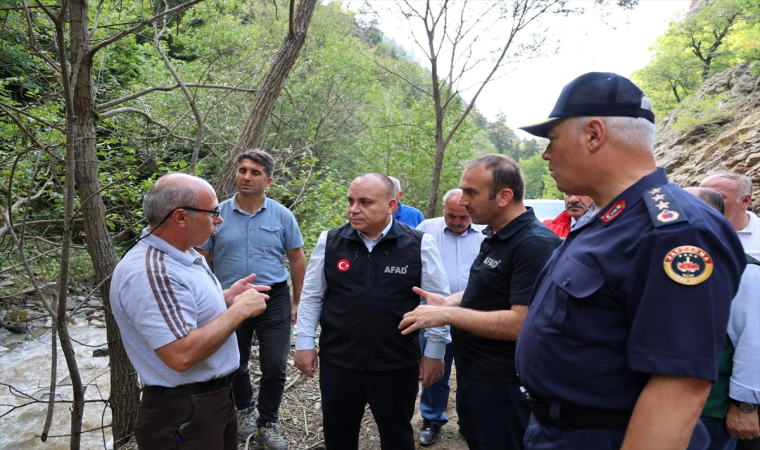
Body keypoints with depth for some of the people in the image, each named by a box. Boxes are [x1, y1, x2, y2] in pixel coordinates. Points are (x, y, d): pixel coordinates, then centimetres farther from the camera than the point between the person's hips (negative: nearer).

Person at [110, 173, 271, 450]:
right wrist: (239, 310, -23)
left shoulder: (184, 254, 5)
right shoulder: (149, 273, -27)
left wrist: (226, 297, 1)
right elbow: (181, 355, -32)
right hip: (184, 413, -9)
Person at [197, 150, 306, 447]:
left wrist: (296, 303, 3)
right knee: (236, 366, 18)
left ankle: (267, 423, 29)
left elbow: (297, 261, 3)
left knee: (275, 367, 5)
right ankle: (246, 409, 46)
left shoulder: (282, 215, -4)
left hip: (274, 300, 0)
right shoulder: (218, 214, -4)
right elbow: (202, 260, 1)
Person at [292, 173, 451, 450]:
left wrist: (434, 352, -1)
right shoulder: (330, 241, -3)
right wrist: (304, 343, 4)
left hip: (396, 364, -1)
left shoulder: (419, 244, -9)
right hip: (337, 361, 2)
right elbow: (312, 296, 5)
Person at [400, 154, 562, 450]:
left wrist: (447, 315, -25)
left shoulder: (535, 244, -24)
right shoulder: (493, 235, 6)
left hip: (502, 384, -9)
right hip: (471, 372, 9)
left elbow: (521, 323, -29)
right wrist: (448, 302, 0)